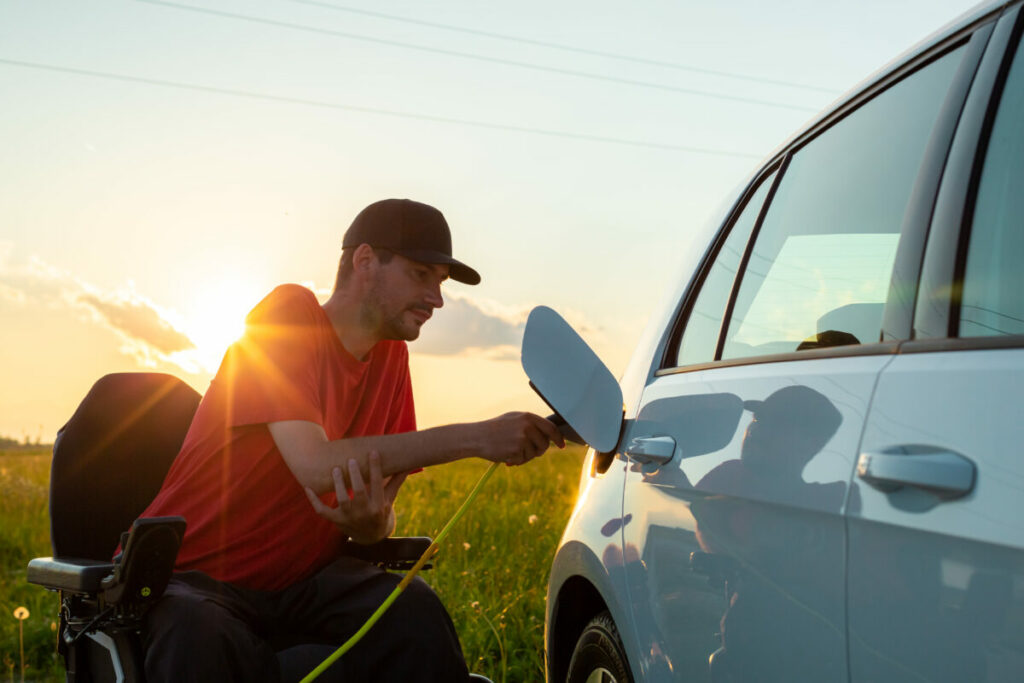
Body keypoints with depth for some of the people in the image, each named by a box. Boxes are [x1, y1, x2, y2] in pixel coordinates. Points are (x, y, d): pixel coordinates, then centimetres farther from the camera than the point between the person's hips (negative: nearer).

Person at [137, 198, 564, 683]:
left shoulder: (391, 356, 8)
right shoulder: (288, 314, -12)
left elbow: (381, 506, 5)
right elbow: (316, 466, -27)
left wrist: (372, 523, -22)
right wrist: (476, 438, -27)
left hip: (296, 580, 5)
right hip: (193, 577, -5)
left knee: (415, 611, -23)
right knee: (199, 639, -38)